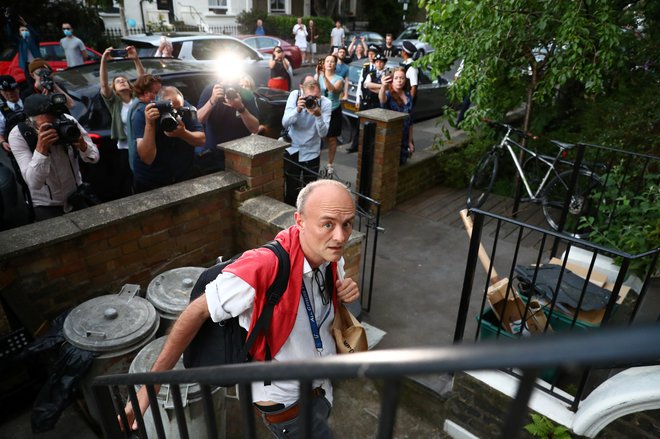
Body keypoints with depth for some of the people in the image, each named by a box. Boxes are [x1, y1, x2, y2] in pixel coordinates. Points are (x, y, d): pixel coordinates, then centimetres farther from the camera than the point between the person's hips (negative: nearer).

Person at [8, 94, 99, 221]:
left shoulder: (67, 121, -17)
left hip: (78, 196, 3)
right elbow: (34, 184, -32)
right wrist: (41, 148, -42)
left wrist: (83, 145, -31)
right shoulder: (18, 135, -22)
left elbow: (94, 158, -10)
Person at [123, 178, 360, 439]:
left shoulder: (332, 256, -13)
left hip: (322, 386, 7)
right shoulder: (263, 266, -36)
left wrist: (344, 295, -17)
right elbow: (197, 312, -27)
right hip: (285, 404, -7)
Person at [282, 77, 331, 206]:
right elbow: (285, 124, -15)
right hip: (292, 150, 1)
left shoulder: (326, 103, -13)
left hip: (311, 153, 0)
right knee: (291, 190, 6)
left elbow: (323, 133, -18)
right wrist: (297, 110, -32)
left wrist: (318, 116, -35)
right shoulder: (294, 95, -10)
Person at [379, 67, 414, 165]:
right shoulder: (388, 94, -9)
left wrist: (410, 142, 13)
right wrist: (383, 86, -60)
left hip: (403, 141, 5)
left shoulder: (408, 96, 7)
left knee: (401, 163, 11)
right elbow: (382, 98, -37)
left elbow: (410, 120, 14)